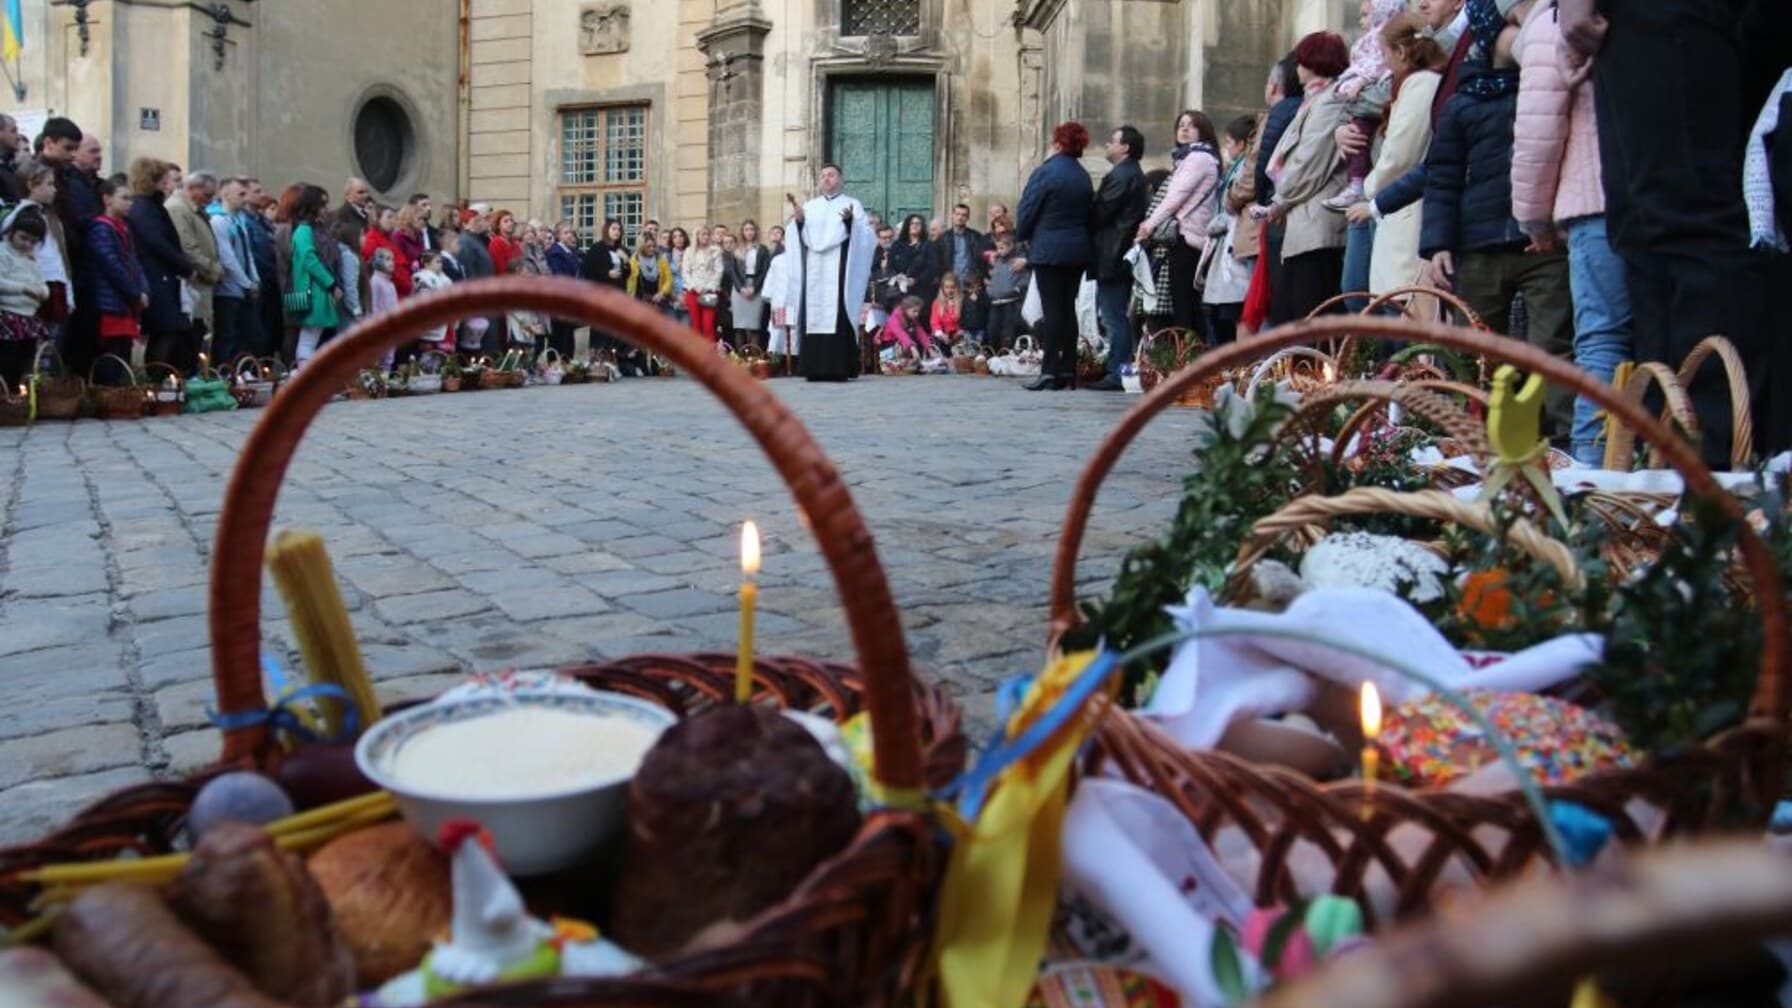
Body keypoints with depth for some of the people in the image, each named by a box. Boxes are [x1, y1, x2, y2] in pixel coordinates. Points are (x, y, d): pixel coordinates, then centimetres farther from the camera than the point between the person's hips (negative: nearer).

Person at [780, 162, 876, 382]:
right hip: (814, 272, 3)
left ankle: (840, 368, -12)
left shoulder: (852, 205, 9)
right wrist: (798, 220, -10)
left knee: (838, 317, -10)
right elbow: (798, 236, 9)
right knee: (814, 317, -3)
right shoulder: (809, 207, 19)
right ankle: (816, 368, -3)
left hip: (839, 271, -3)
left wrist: (850, 221, -22)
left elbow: (866, 233, -4)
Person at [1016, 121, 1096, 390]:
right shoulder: (1084, 177, 10)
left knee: (1052, 310, -6)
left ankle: (1050, 371, -9)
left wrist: (1022, 236, 9)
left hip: (1049, 249, -6)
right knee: (1068, 308, 9)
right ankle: (1068, 371, 11)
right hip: (1079, 249, 6)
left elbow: (1028, 210, -7)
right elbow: (1089, 213, 13)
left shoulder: (1045, 172, -10)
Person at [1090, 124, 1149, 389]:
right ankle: (1122, 370, 16)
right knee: (1118, 316, 12)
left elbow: (1101, 213, -17)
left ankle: (1117, 374, -7)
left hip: (1112, 256, -10)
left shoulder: (1120, 176, -13)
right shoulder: (1135, 175, 19)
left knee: (1114, 317, -8)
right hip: (1125, 255, 10)